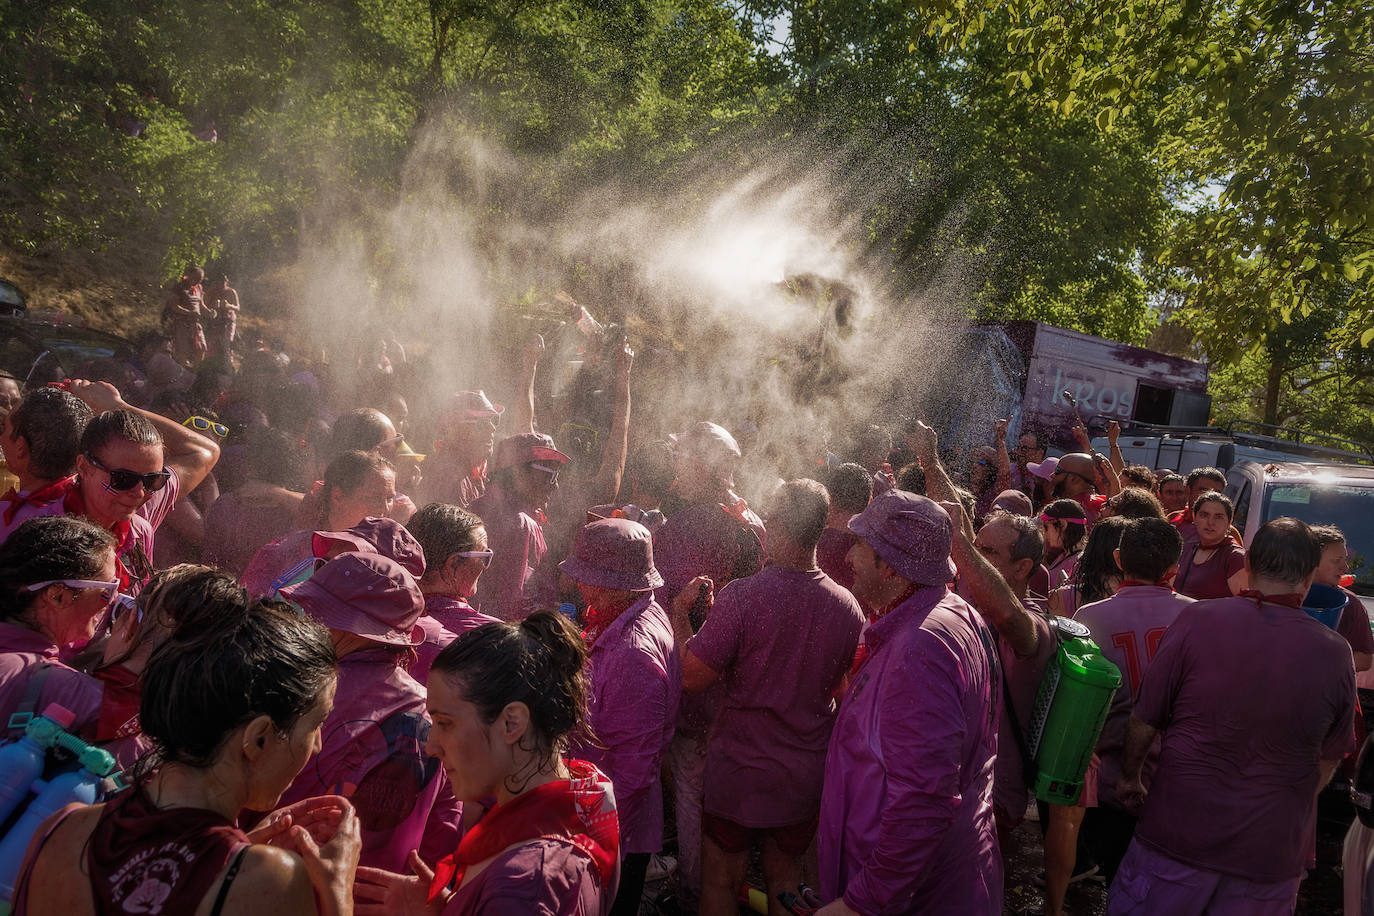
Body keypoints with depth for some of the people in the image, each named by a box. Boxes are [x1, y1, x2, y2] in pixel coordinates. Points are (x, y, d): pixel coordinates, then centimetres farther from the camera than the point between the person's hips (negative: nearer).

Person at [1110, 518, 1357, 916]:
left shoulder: (1197, 620, -15)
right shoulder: (1335, 653, -6)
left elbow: (1143, 722, -8)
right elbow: (1329, 760, 8)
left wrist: (1130, 777, 10)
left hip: (1179, 834, -2)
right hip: (1273, 853, 3)